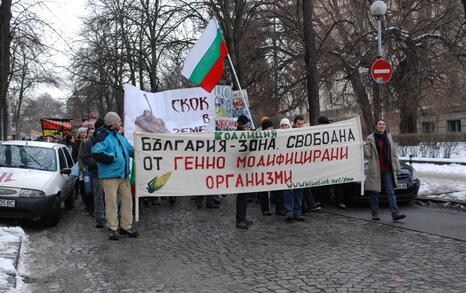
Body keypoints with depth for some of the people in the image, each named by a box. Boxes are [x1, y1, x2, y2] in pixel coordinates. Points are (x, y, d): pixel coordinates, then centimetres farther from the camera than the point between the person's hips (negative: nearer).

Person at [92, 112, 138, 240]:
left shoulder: (120, 137, 17)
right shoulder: (103, 138, -11)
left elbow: (130, 150, 24)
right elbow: (96, 153, -24)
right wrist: (112, 158, -20)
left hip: (124, 175, 8)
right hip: (109, 176, -8)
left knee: (127, 200, 9)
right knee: (111, 203, -2)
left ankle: (126, 226, 19)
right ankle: (113, 229, 8)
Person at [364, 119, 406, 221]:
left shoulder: (389, 137, 10)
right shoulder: (370, 138, -1)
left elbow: (394, 153, 12)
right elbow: (367, 154, -6)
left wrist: (397, 167, 8)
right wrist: (363, 147, -26)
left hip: (387, 170, 3)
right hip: (375, 170, -3)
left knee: (390, 192, 0)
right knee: (374, 192, 4)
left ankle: (395, 213, -3)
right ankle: (375, 214, 14)